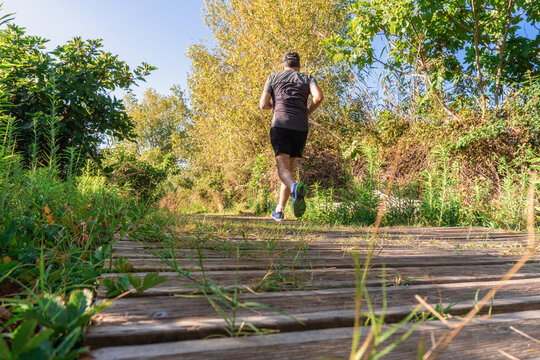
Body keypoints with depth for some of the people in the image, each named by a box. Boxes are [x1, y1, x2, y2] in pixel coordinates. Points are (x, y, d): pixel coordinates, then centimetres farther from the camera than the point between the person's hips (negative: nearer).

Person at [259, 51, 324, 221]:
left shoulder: (274, 77, 18)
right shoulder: (307, 78, 18)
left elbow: (263, 105, 10)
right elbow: (319, 96, -3)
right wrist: (309, 111, 15)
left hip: (280, 125, -2)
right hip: (300, 128, 2)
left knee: (282, 167, -10)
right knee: (290, 167, 10)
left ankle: (295, 187, -44)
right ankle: (279, 210, 11)